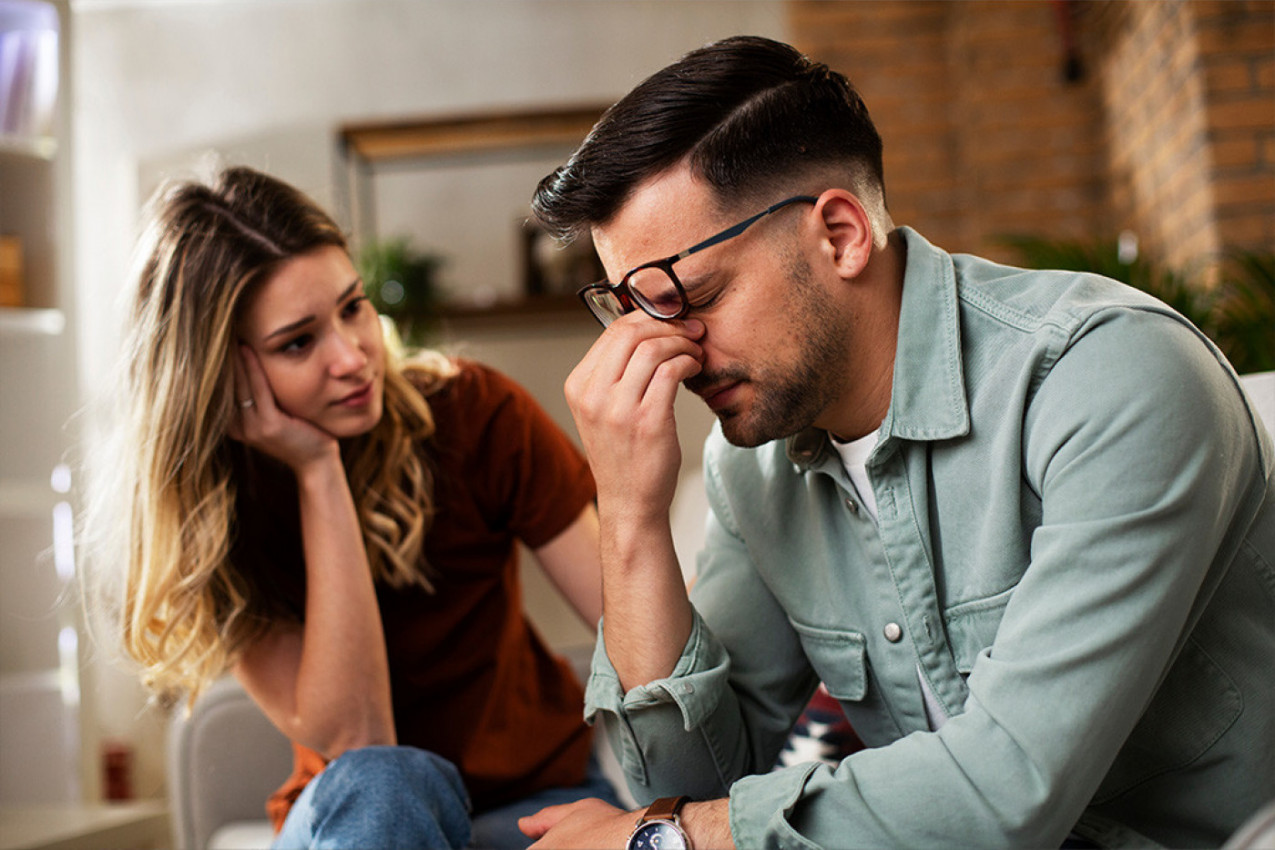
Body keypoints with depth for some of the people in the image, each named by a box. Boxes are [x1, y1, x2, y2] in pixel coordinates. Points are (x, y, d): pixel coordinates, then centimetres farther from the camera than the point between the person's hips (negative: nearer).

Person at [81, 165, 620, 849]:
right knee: (377, 785, -35)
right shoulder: (199, 507, -11)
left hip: (538, 791, 2)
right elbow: (352, 741, -22)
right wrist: (319, 474, -25)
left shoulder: (471, 411, -12)